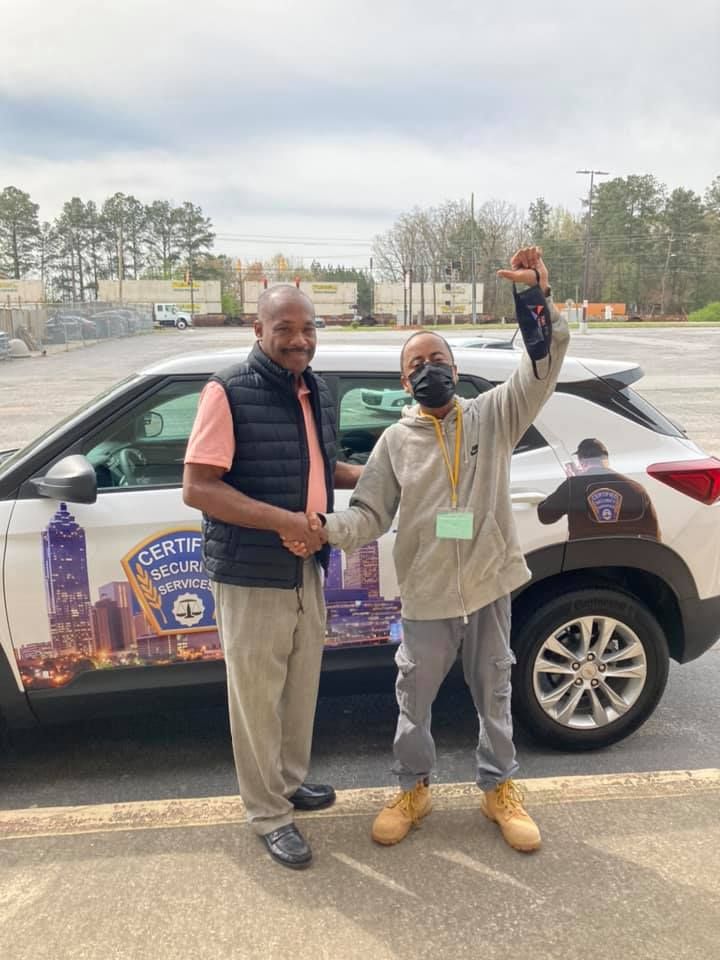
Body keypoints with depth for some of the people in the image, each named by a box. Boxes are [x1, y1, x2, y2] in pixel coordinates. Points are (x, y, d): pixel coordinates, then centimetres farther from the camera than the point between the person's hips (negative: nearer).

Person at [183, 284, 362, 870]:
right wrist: (285, 520, -25)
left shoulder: (317, 392, 7)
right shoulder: (229, 392, -16)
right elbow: (197, 489, -21)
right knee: (257, 696, 8)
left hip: (308, 569, 7)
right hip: (251, 575, -7)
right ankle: (269, 814, 27)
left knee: (302, 686, 21)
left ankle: (291, 782, 43)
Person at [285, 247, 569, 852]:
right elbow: (370, 514, -5)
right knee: (414, 697, 14)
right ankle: (413, 789, 38)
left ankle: (500, 788, 40)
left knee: (494, 693, 18)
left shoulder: (494, 415, -1)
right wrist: (325, 529, -23)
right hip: (427, 595, 0)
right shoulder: (396, 441, 0)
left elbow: (547, 360, -11)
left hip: (490, 586, 0)